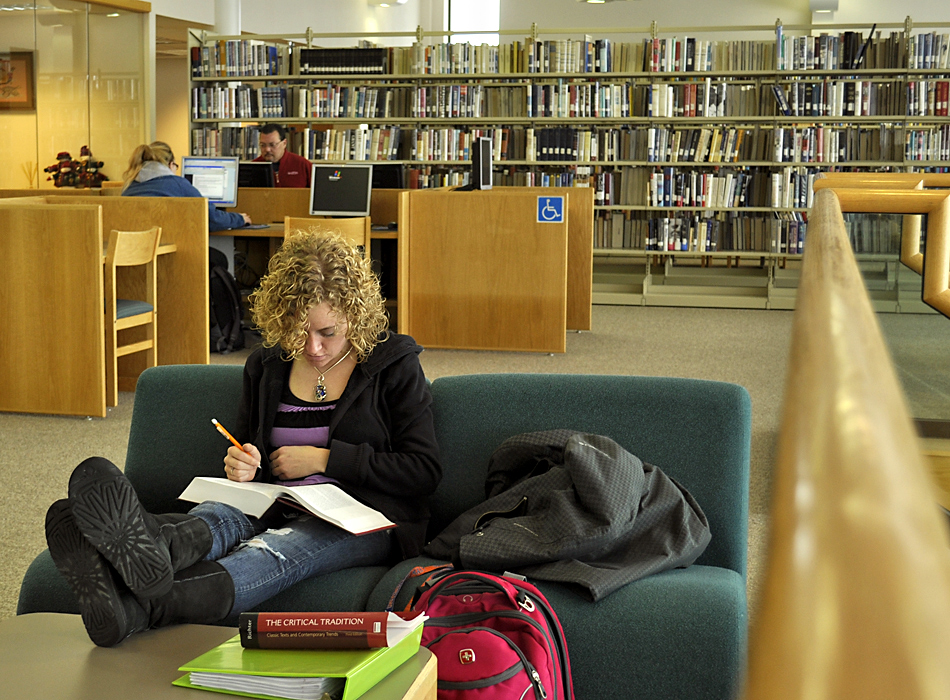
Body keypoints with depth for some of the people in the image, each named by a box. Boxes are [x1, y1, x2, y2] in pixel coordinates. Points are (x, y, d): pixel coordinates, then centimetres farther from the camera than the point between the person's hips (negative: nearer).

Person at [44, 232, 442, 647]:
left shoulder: (394, 366, 2)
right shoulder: (265, 367, 15)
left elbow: (424, 471, -4)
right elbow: (250, 454, 25)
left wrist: (325, 458, -7)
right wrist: (242, 468, -2)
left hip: (366, 520, -4)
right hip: (280, 512, 4)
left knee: (279, 550, -38)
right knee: (217, 514, -33)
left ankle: (137, 607, -68)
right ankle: (146, 550, -72)